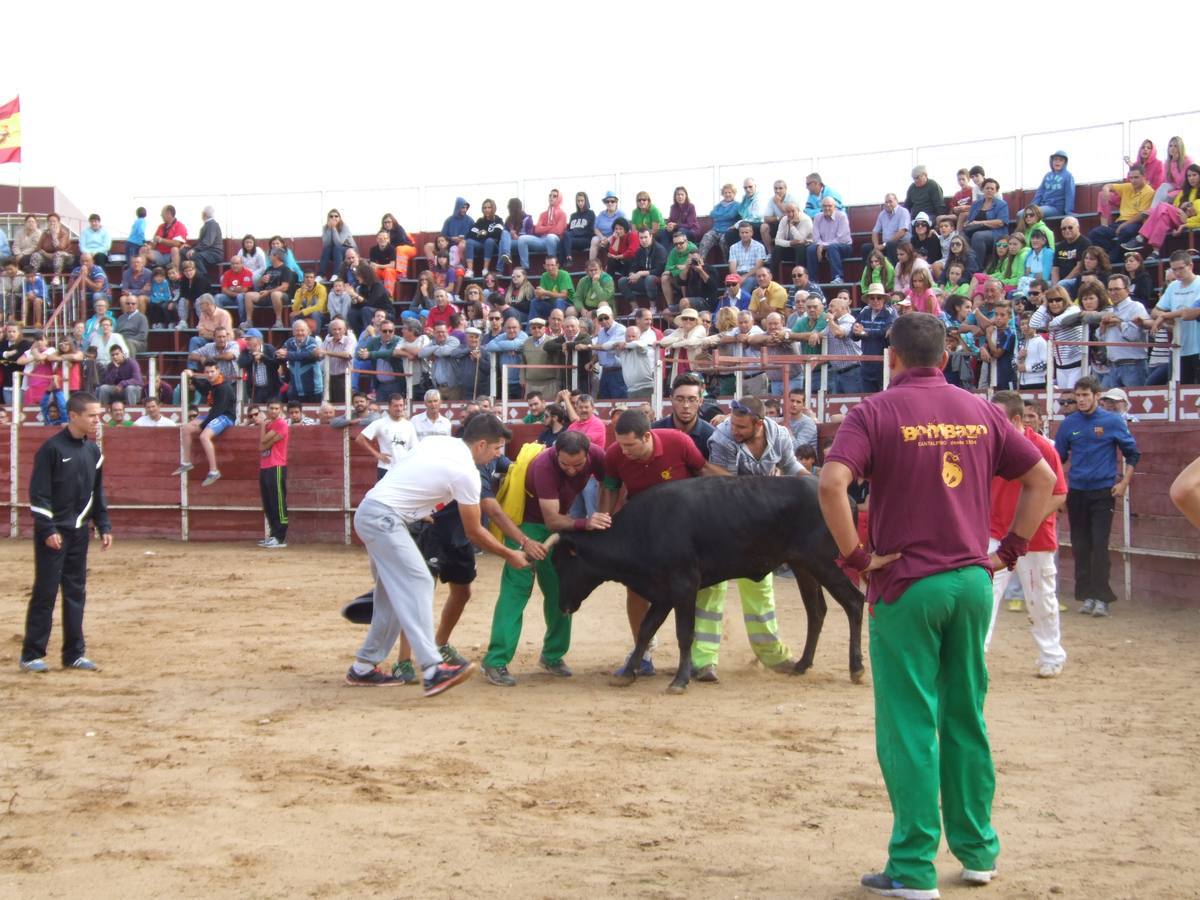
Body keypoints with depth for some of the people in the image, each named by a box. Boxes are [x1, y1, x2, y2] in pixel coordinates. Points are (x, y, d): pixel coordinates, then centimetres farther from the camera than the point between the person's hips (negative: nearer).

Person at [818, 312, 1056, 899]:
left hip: (906, 585, -4)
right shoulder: (980, 411, 7)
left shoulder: (878, 411, -6)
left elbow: (831, 484, -21)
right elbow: (1042, 479, 10)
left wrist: (856, 557, -12)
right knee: (966, 720, 16)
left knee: (909, 727, 1)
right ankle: (978, 851, 24)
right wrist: (1009, 549, 11)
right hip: (973, 581, 5)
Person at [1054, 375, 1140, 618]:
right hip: (1076, 491, 3)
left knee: (1100, 544, -11)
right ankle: (1086, 595, 14)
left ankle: (1101, 597, -9)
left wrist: (1124, 483, -2)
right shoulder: (1069, 423, 5)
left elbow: (1132, 454, 5)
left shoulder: (1113, 421, -3)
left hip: (1103, 491, -3)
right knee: (1080, 546, 6)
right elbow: (1058, 457, 14)